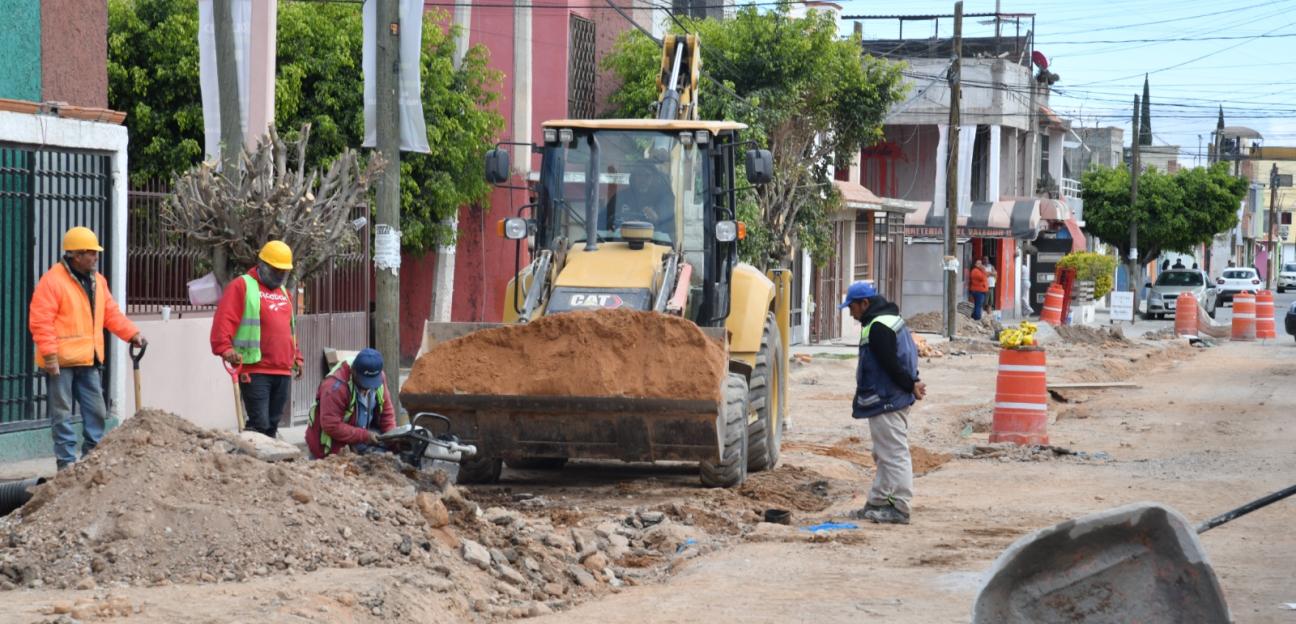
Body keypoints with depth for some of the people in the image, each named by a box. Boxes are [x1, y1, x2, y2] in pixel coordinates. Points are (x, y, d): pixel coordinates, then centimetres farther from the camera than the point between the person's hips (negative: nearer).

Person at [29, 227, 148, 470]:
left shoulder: (97, 281, 13)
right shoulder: (52, 281, -12)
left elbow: (112, 314, 15)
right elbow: (40, 321, -15)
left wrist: (132, 333, 0)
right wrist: (49, 354, -20)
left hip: (88, 360, 8)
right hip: (61, 362, -7)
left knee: (96, 412, 9)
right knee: (62, 414, -1)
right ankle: (67, 464, 2)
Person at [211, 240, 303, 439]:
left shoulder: (283, 292, 23)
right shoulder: (242, 286, -2)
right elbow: (224, 319, -13)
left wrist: (296, 356, 29)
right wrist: (225, 348, -26)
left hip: (283, 371, 7)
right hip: (255, 370, -7)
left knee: (272, 424, 8)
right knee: (259, 423, -13)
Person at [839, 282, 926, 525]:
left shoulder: (878, 327, -18)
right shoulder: (890, 320, 17)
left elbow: (891, 364, -21)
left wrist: (910, 385, -11)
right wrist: (912, 383, 6)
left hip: (885, 402, -11)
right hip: (895, 400, 11)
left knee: (894, 454, -8)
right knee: (884, 454, 16)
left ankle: (900, 508, -6)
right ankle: (877, 503, 23)